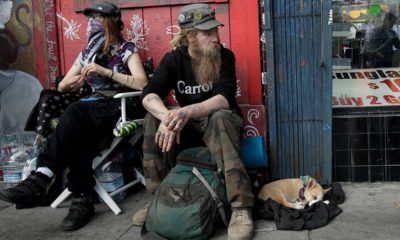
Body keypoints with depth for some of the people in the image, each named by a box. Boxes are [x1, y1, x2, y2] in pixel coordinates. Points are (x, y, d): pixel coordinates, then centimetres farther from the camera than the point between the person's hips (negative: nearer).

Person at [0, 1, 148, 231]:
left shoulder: (126, 49, 2)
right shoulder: (88, 53, 17)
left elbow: (143, 84, -14)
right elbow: (62, 86, 20)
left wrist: (105, 71, -19)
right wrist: (74, 82, -6)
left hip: (123, 107, -5)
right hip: (95, 108, 5)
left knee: (76, 114, -34)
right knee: (79, 132, -33)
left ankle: (41, 180, -40)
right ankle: (83, 199, -34)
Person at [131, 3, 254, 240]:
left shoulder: (224, 56, -11)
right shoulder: (174, 59, -6)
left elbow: (225, 97, -26)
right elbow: (149, 94, -20)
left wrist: (187, 111, -45)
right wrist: (167, 116, -43)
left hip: (221, 120, -2)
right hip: (188, 125, 3)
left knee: (220, 118, -37)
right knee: (154, 119, -23)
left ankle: (241, 208, -40)